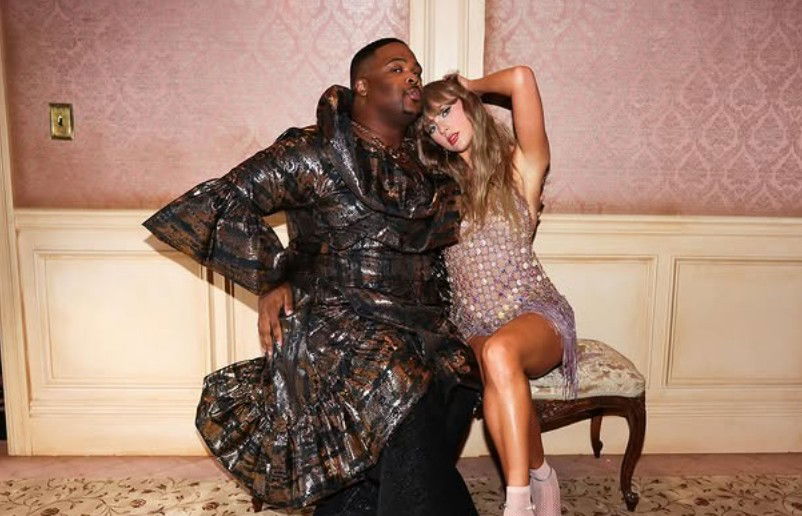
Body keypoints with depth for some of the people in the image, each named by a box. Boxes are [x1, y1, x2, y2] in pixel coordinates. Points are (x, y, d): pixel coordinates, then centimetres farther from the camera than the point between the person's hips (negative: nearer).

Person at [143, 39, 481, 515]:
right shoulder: (318, 153, -4)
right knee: (404, 397, -31)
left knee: (459, 377, -21)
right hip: (335, 321, -6)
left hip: (415, 325, 6)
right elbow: (222, 203, -8)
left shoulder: (425, 163, 16)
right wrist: (273, 277, -8)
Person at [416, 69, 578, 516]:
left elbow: (522, 79, -13)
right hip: (473, 327, 3)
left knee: (500, 351, -36)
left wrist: (470, 85, 3)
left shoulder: (521, 167, -1)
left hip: (534, 315, -3)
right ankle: (541, 478, -10)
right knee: (498, 375, -31)